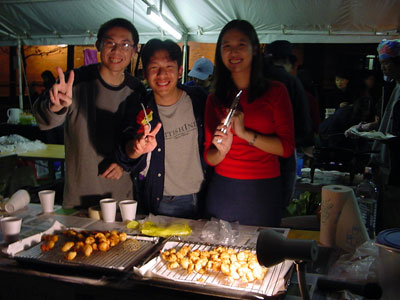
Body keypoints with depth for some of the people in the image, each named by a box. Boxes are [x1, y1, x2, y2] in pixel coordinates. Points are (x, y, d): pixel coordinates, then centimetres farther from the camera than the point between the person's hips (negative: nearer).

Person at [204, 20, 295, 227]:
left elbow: (287, 147, -8)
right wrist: (222, 150, -15)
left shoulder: (275, 91, -1)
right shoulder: (214, 100, 7)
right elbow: (209, 158, 6)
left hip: (264, 192, -2)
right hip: (222, 191, 2)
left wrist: (245, 133, -17)